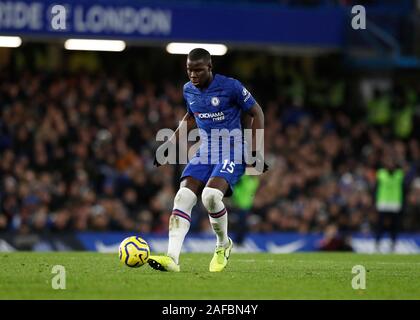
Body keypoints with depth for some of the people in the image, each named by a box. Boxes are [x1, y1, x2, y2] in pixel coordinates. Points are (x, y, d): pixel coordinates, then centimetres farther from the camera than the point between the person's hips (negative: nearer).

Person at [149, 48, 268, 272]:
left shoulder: (230, 87, -12)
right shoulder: (188, 90, 6)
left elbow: (256, 113, -2)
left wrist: (255, 150, -9)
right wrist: (171, 142, 17)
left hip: (233, 151, -6)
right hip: (206, 151, 6)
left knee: (211, 196, -29)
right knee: (183, 197, -16)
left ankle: (223, 244, 0)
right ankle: (172, 258, -23)